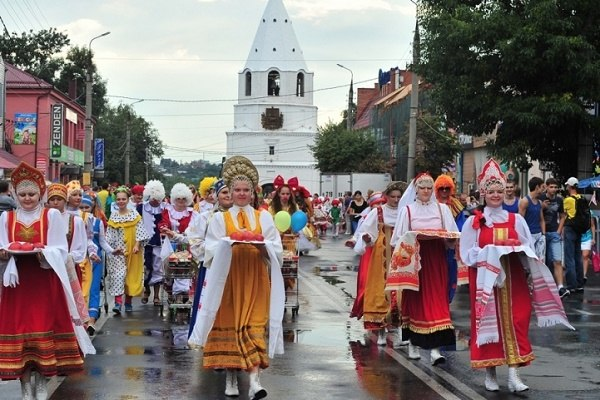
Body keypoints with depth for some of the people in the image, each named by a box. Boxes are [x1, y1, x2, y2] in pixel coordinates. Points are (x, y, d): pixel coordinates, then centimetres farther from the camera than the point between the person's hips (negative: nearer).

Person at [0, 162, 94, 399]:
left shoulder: (52, 216, 1)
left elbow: (60, 251, -4)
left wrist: (43, 253, -23)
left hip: (45, 282, -2)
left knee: (45, 329, -2)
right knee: (19, 329, -1)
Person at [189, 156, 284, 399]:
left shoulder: (264, 217, 11)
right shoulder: (220, 219, 9)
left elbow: (277, 251, 4)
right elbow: (211, 252, 0)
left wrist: (260, 244, -15)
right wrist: (229, 243, -17)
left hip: (256, 280, 0)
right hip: (228, 280, 0)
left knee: (254, 326, -10)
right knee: (229, 325, -1)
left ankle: (254, 380, -19)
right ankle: (231, 377, 10)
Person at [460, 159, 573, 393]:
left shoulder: (516, 220, 7)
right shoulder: (473, 222, 0)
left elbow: (529, 251, 9)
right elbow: (467, 254, -3)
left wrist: (518, 250, -12)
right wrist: (489, 252, -15)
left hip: (512, 280, 2)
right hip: (485, 280, -2)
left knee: (514, 323, -5)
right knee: (488, 323, 2)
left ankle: (513, 375, -6)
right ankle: (490, 374, 12)